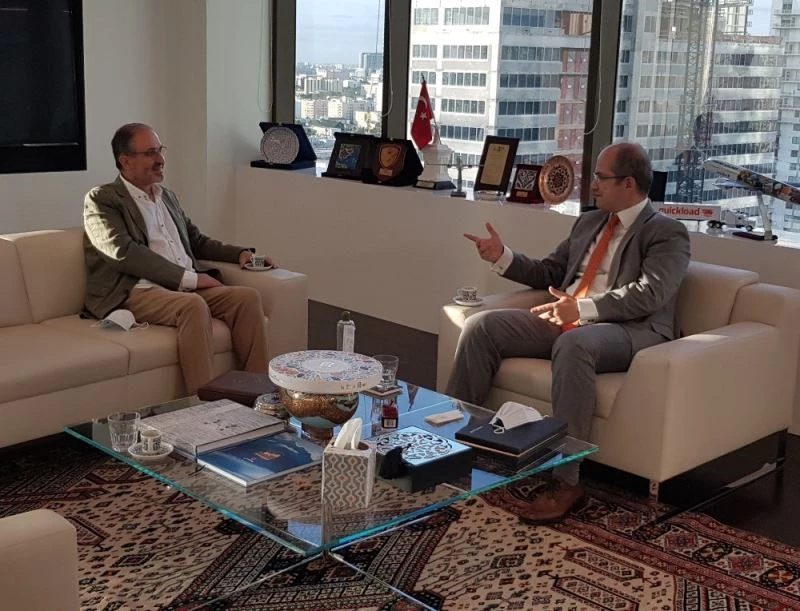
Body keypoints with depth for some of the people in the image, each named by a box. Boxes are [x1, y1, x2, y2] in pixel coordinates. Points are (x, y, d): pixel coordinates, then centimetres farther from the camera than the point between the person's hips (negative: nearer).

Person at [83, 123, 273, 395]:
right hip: (138, 292, -7)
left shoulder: (167, 197, 24)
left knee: (248, 297, -17)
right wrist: (188, 278, -17)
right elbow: (124, 252, -13)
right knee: (193, 305, -36)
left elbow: (197, 241, 32)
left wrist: (241, 253, 12)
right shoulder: (101, 199, 1)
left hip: (187, 287, 7)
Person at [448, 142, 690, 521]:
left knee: (573, 344, -41)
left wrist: (584, 307, -25)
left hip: (628, 332, -7)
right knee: (481, 325, -10)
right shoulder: (588, 222, 22)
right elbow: (548, 273, 27)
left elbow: (650, 293, -17)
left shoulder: (667, 233, -1)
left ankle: (567, 481, -36)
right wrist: (502, 257, 11)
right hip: (566, 323, 7)